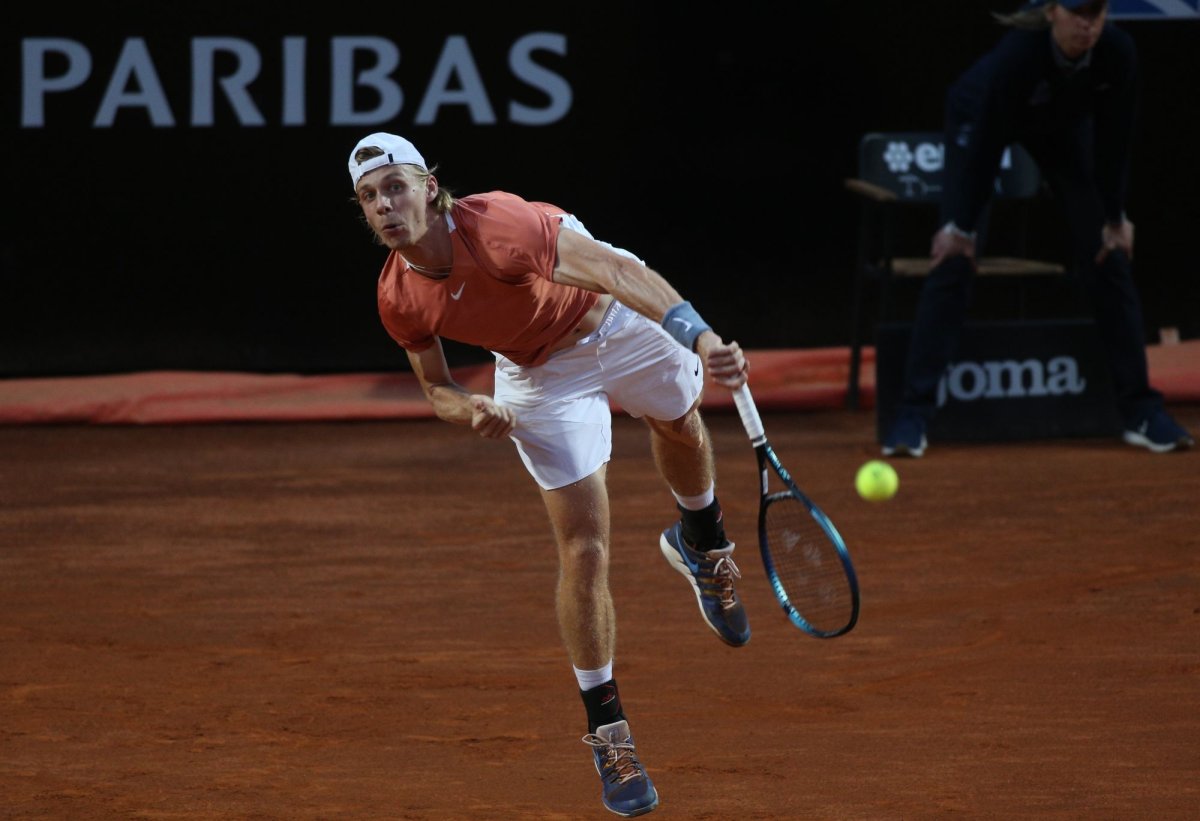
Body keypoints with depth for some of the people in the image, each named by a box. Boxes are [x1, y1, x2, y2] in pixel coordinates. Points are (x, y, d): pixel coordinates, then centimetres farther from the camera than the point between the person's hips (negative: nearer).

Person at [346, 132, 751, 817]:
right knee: (584, 551, -7)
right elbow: (436, 387, -2)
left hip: (617, 318, -2)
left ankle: (702, 542, 63)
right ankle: (607, 728, 7)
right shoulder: (399, 302, -21)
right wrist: (474, 412, -27)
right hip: (540, 374, 2)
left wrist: (701, 337, -65)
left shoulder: (494, 226, -40)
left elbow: (614, 270, -51)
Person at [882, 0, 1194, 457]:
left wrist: (1113, 217, -8)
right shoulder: (1018, 54, -41)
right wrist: (962, 226, -25)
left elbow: (1112, 139, -15)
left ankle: (1141, 411, 6)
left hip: (1062, 127, 4)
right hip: (981, 117, -4)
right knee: (953, 261, -15)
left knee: (1110, 258, -2)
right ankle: (913, 414, -14)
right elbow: (985, 145, -32)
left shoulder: (1117, 53, -30)